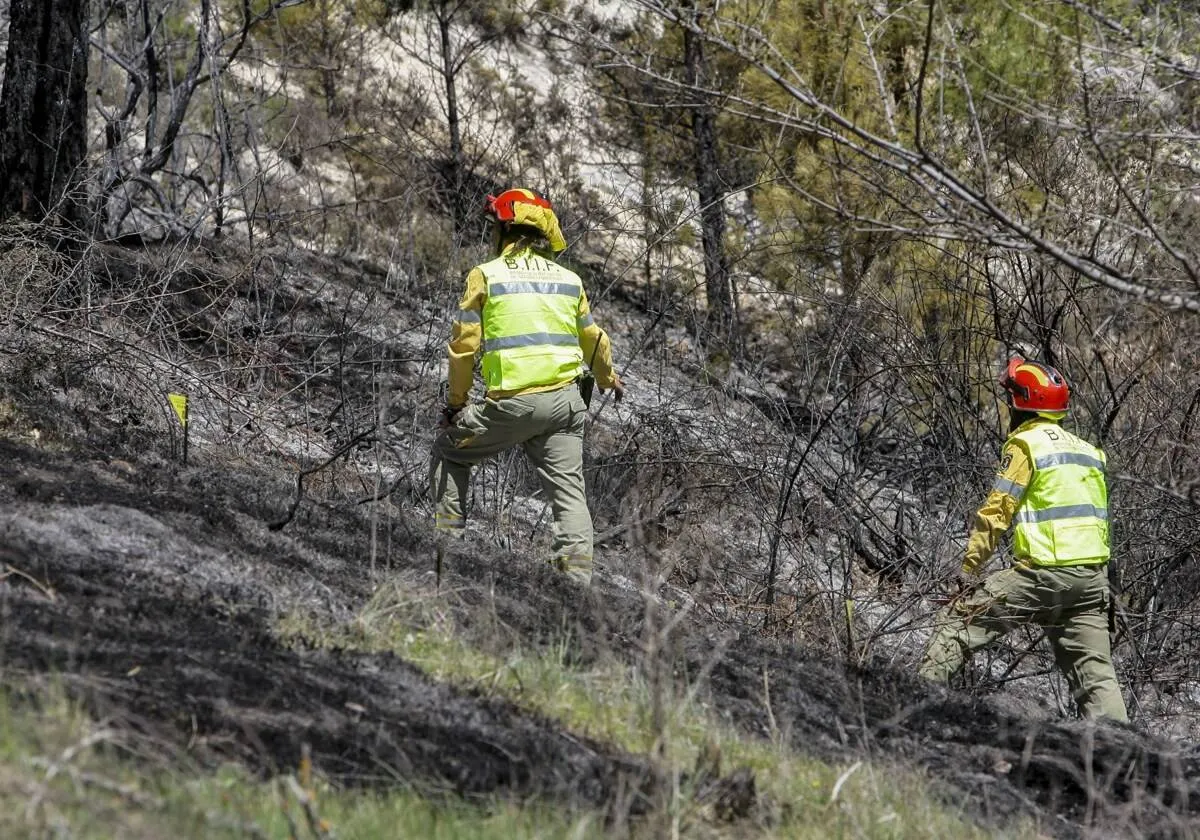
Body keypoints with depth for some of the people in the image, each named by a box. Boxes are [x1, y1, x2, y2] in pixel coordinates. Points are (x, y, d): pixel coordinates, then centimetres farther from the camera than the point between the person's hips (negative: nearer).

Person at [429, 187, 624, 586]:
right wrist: (609, 378, 45)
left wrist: (455, 402, 10)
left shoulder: (486, 275, 0)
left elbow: (464, 344, -2)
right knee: (568, 490, 5)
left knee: (450, 451, 19)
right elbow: (594, 340, 25)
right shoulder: (568, 279, 14)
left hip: (513, 402, -4)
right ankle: (578, 580, -4)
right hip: (565, 400, 4)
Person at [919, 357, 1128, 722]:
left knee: (957, 620, 0)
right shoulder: (1087, 450, 21)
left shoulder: (1026, 444, -3)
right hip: (1092, 576, 7)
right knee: (1094, 673, 7)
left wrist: (969, 567, -7)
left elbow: (997, 510, -9)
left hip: (1043, 572, -7)